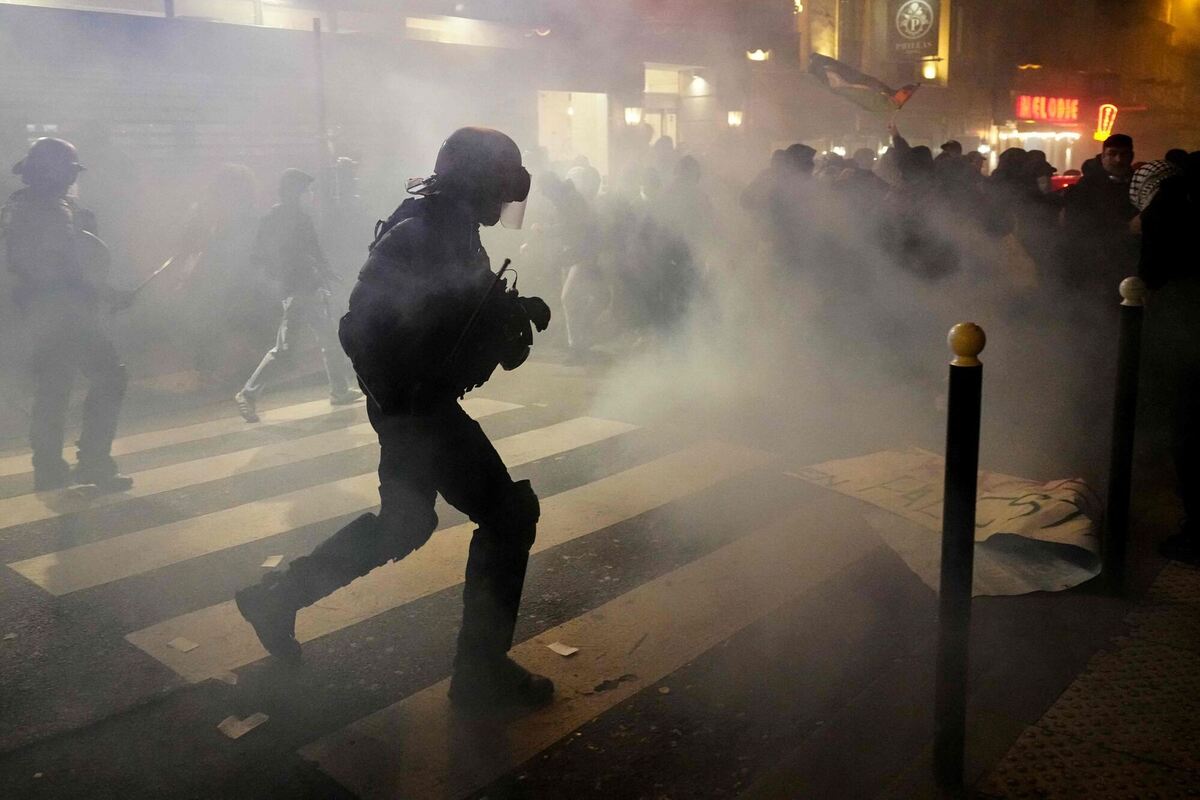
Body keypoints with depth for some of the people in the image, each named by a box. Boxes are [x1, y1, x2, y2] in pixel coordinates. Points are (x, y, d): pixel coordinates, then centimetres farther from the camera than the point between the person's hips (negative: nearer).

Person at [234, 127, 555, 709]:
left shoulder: (450, 230, 11)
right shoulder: (419, 235, -20)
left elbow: (464, 313, 18)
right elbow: (364, 329, -26)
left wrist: (516, 312, 1)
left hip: (419, 403, 10)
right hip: (418, 405, -10)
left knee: (403, 523, 22)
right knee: (508, 513, -4)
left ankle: (277, 598, 32)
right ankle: (483, 669, 7)